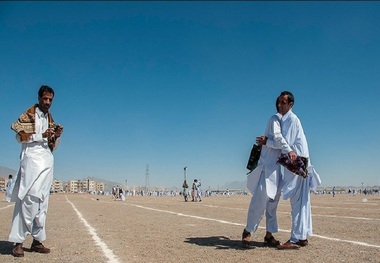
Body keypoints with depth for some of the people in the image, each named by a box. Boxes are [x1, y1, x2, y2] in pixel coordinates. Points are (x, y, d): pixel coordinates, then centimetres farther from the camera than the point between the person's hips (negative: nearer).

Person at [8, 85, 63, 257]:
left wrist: (57, 136, 1)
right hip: (32, 158, -6)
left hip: (47, 160, 6)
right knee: (29, 198, -14)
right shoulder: (29, 114, 4)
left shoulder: (50, 119, 21)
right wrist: (42, 135, -15)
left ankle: (37, 240, 7)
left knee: (42, 201, 4)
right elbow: (19, 136, -7)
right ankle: (18, 242, -11)